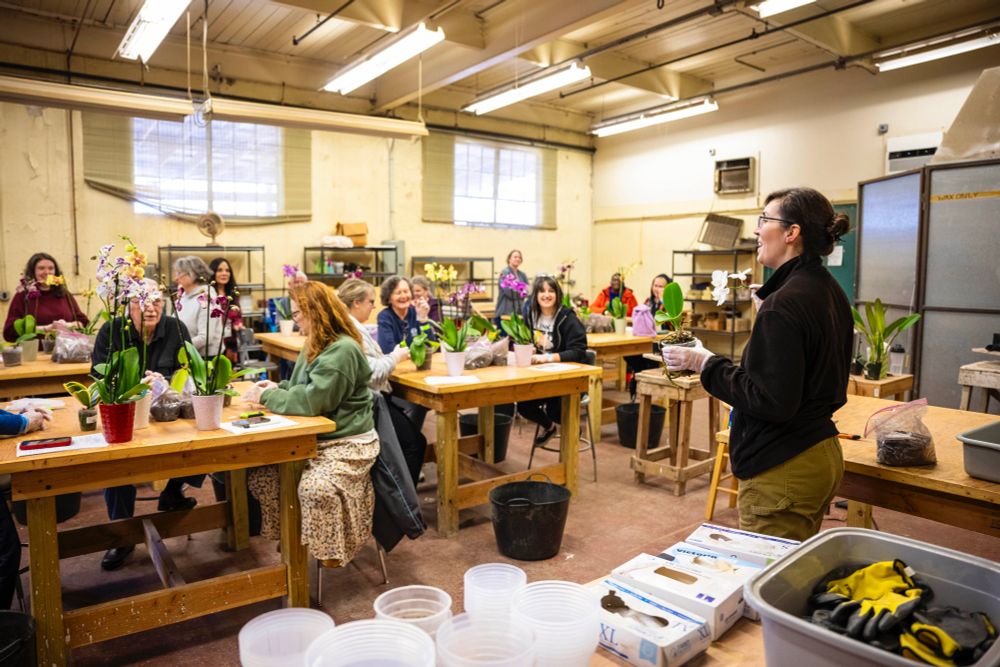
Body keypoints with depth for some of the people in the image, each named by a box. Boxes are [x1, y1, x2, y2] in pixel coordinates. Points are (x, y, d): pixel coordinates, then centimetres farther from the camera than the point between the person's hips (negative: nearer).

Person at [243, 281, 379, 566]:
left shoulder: (342, 350, -20)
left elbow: (312, 401, -24)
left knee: (315, 489, -31)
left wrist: (266, 397, -11)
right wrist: (278, 388, 7)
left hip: (347, 444, -9)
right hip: (313, 438, 10)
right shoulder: (316, 346, 12)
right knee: (260, 476, -4)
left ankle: (329, 554, -8)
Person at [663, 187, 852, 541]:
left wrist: (705, 364, -17)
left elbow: (772, 402, -23)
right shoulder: (830, 291, 10)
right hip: (823, 455, 10)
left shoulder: (784, 303, -21)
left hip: (784, 471, -10)